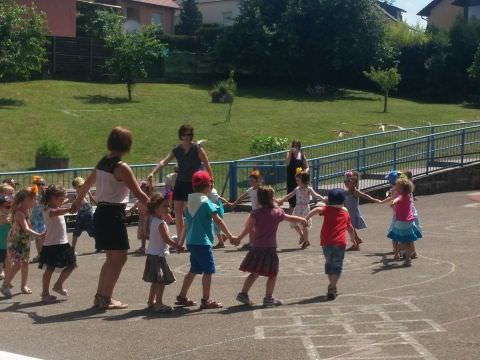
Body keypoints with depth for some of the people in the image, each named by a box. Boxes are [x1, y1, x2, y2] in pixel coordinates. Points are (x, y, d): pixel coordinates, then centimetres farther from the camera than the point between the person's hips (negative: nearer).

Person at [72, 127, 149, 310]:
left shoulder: (102, 162, 11)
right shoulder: (121, 167, -15)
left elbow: (87, 183, 26)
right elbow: (139, 194, -16)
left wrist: (78, 201, 43)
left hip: (100, 212, 9)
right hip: (113, 214, -9)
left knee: (112, 258, 17)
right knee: (120, 256, -1)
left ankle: (100, 296, 22)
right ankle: (106, 299, 0)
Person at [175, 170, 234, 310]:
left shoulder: (190, 202, 10)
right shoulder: (206, 202, -12)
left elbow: (187, 224, 17)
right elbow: (218, 221, -16)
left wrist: (182, 241, 25)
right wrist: (230, 235, -14)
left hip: (191, 242, 8)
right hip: (203, 242, -8)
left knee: (194, 270, 18)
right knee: (208, 270, -1)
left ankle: (182, 297, 23)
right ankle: (206, 300, 0)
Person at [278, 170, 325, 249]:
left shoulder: (308, 189, -9)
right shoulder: (297, 189, 9)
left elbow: (315, 195, -20)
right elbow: (290, 195, 18)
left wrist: (322, 198, -36)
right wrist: (281, 200, 21)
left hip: (305, 208, -6)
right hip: (298, 208, 6)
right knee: (294, 223, 6)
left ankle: (306, 241, 16)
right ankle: (302, 236, 30)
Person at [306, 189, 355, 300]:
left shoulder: (328, 209, 6)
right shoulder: (346, 213, 13)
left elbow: (318, 209, -16)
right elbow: (350, 229, 23)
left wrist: (306, 218, -23)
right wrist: (353, 238, 41)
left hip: (326, 242, 1)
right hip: (340, 242, -1)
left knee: (329, 263, 20)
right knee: (337, 266, 4)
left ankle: (332, 286, 30)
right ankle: (332, 288, -10)